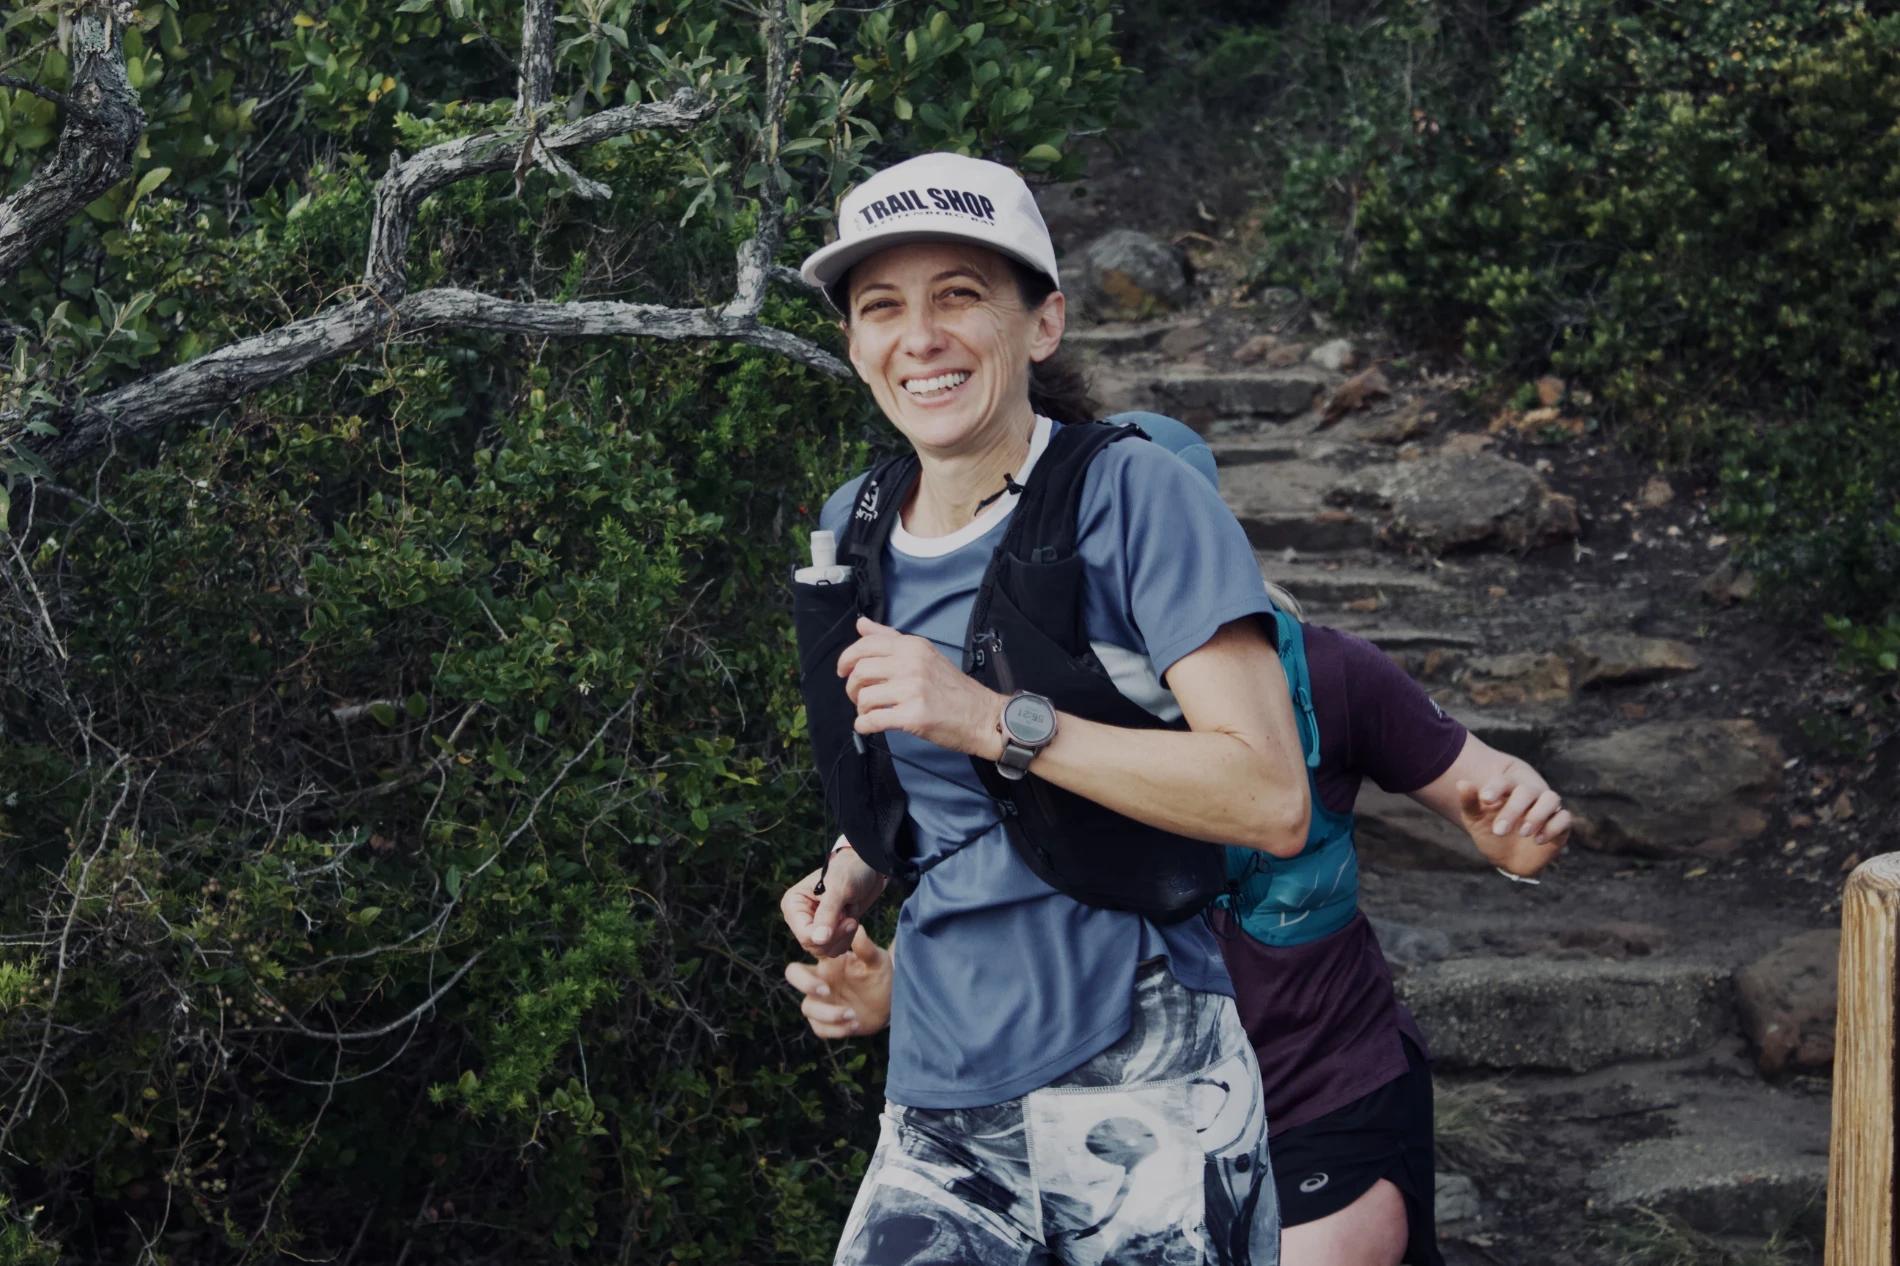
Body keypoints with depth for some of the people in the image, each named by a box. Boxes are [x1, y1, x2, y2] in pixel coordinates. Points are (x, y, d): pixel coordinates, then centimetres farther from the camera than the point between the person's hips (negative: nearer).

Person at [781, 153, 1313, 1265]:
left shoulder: (1135, 496, -10)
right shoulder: (855, 530, 10)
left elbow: (1273, 801, -17)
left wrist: (994, 721, -21)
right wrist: (849, 880, 6)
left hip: (1138, 1094, -5)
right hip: (938, 1109, 5)